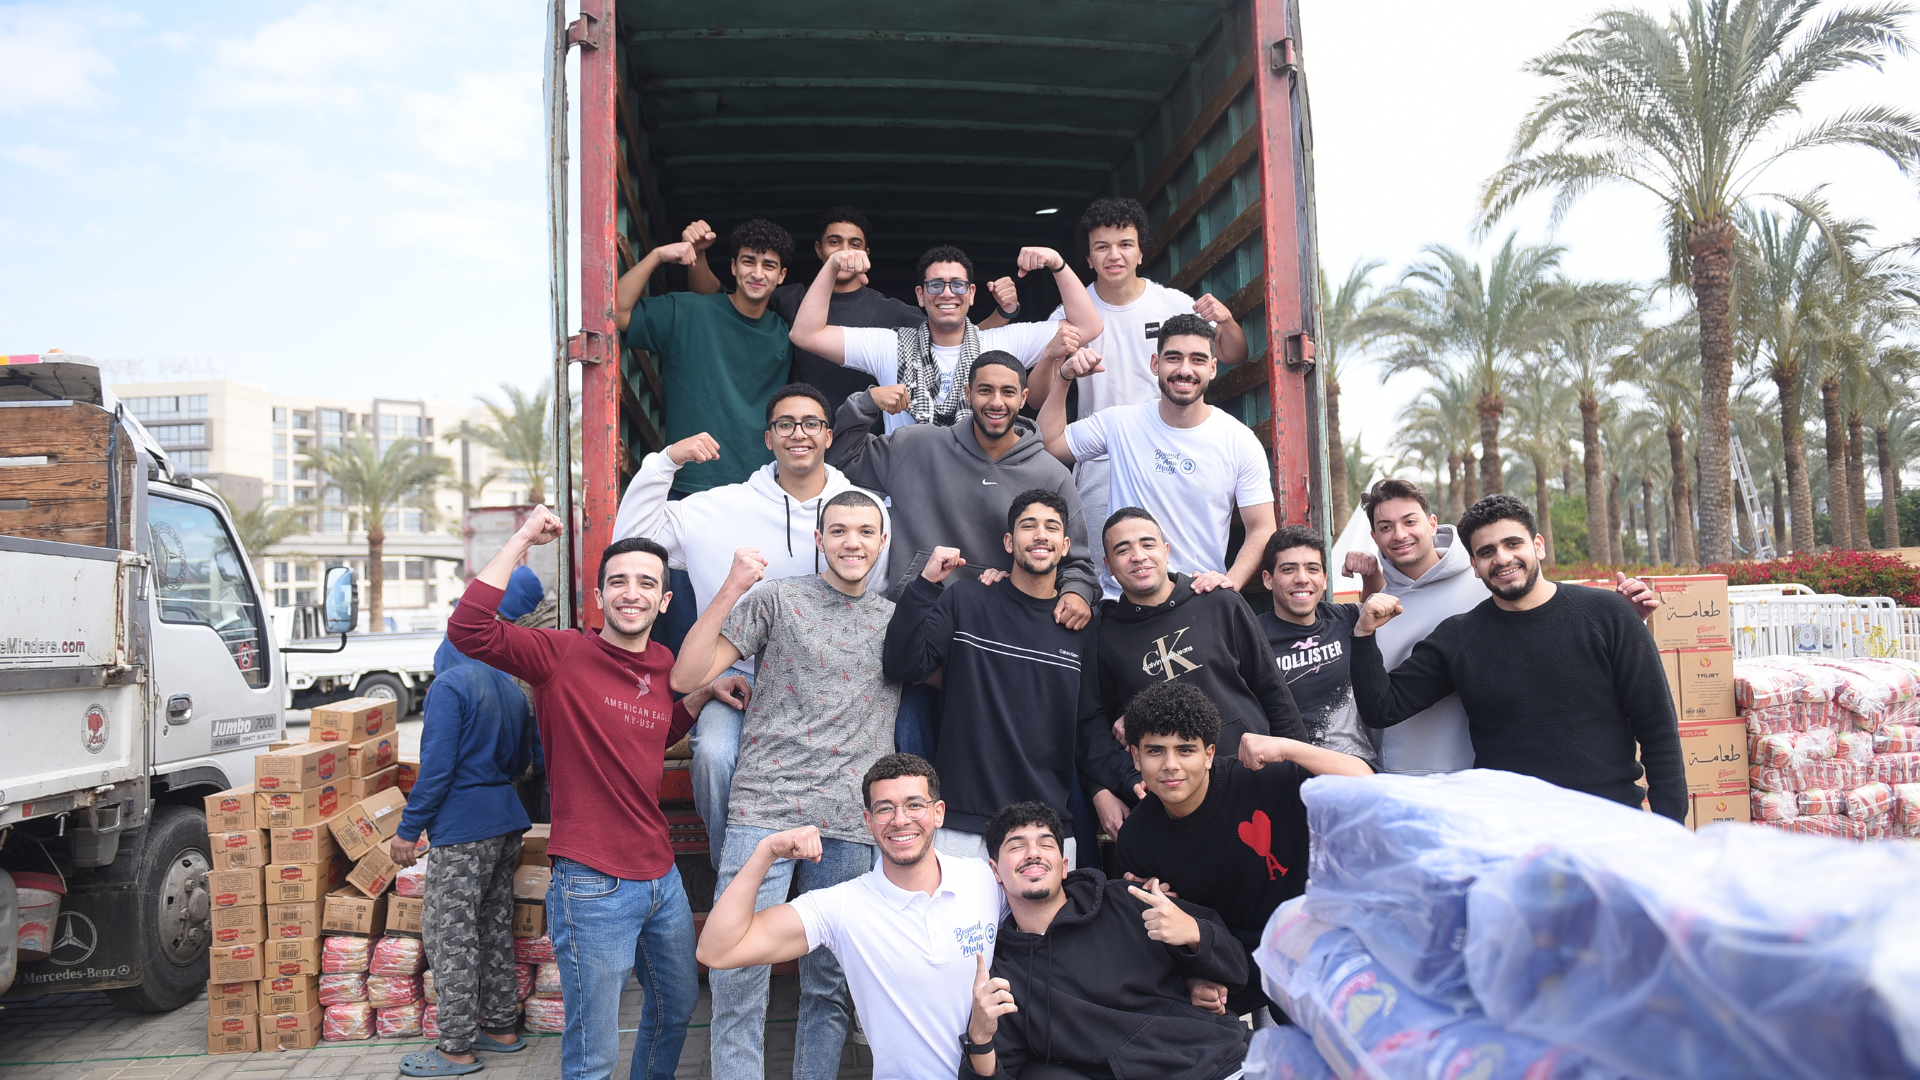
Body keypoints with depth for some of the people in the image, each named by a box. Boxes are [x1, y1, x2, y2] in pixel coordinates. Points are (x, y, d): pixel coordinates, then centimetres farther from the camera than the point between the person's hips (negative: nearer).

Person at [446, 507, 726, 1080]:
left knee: (677, 1009, 27)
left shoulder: (663, 663, 5)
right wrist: (523, 538, -24)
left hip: (661, 873, 7)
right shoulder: (563, 655, -14)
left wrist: (702, 695, 8)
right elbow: (468, 630, -29)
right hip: (594, 883, -7)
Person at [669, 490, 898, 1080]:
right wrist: (730, 589, -13)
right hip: (764, 810, -3)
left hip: (851, 826, 3)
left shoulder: (898, 620, 14)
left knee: (830, 986, 11)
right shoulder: (776, 598, 3)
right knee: (737, 975, -4)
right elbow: (686, 678, -2)